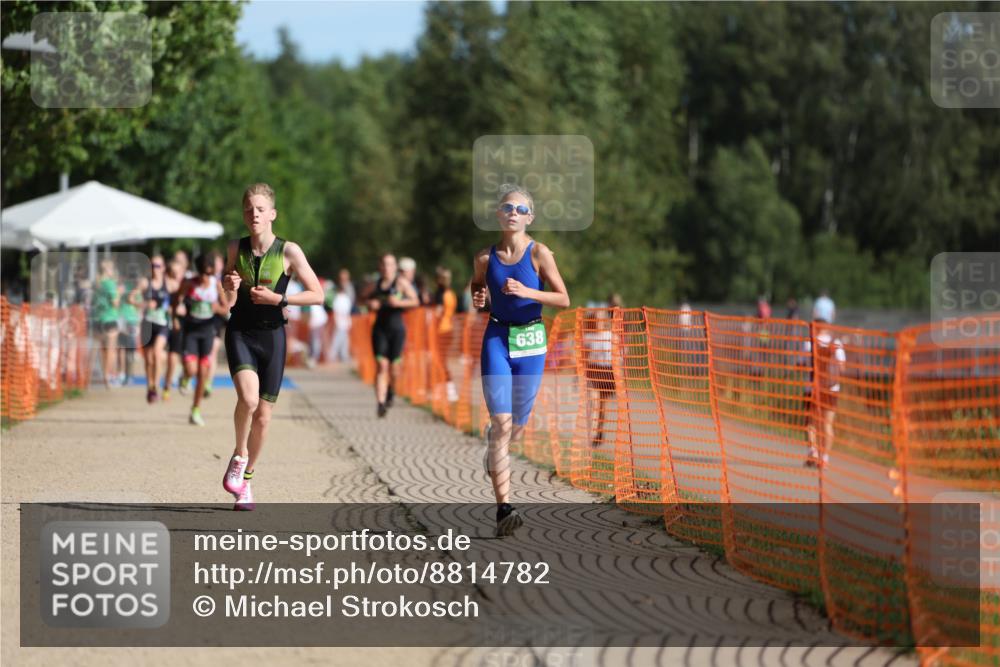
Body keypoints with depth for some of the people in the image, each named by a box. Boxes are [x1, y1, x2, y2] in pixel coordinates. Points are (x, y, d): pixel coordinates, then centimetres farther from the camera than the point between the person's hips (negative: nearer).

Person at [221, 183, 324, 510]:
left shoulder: (289, 251, -7)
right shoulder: (235, 249, 1)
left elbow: (317, 295, -6)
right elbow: (229, 302, 10)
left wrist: (277, 299, -16)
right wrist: (229, 288, -13)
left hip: (272, 336, 0)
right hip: (240, 333, 0)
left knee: (262, 415, 4)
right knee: (248, 397, -27)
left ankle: (246, 478, 25)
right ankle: (238, 456, -3)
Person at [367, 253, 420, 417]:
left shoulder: (401, 282, -1)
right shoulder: (376, 284, 10)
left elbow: (415, 301, -4)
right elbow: (369, 301, 24)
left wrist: (399, 302, -19)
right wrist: (371, 305, 1)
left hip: (396, 328, -2)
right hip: (380, 328, 2)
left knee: (394, 366, 3)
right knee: (381, 366, -8)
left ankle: (391, 391, 34)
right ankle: (380, 403, -12)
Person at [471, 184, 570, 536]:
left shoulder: (539, 253, -6)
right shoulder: (485, 257, 0)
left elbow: (563, 299, -6)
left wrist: (528, 293, -20)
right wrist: (477, 300, -5)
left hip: (531, 340, 0)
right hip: (496, 339, 0)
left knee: (517, 425, 12)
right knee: (502, 422, -12)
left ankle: (493, 445, 52)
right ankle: (503, 507, -17)